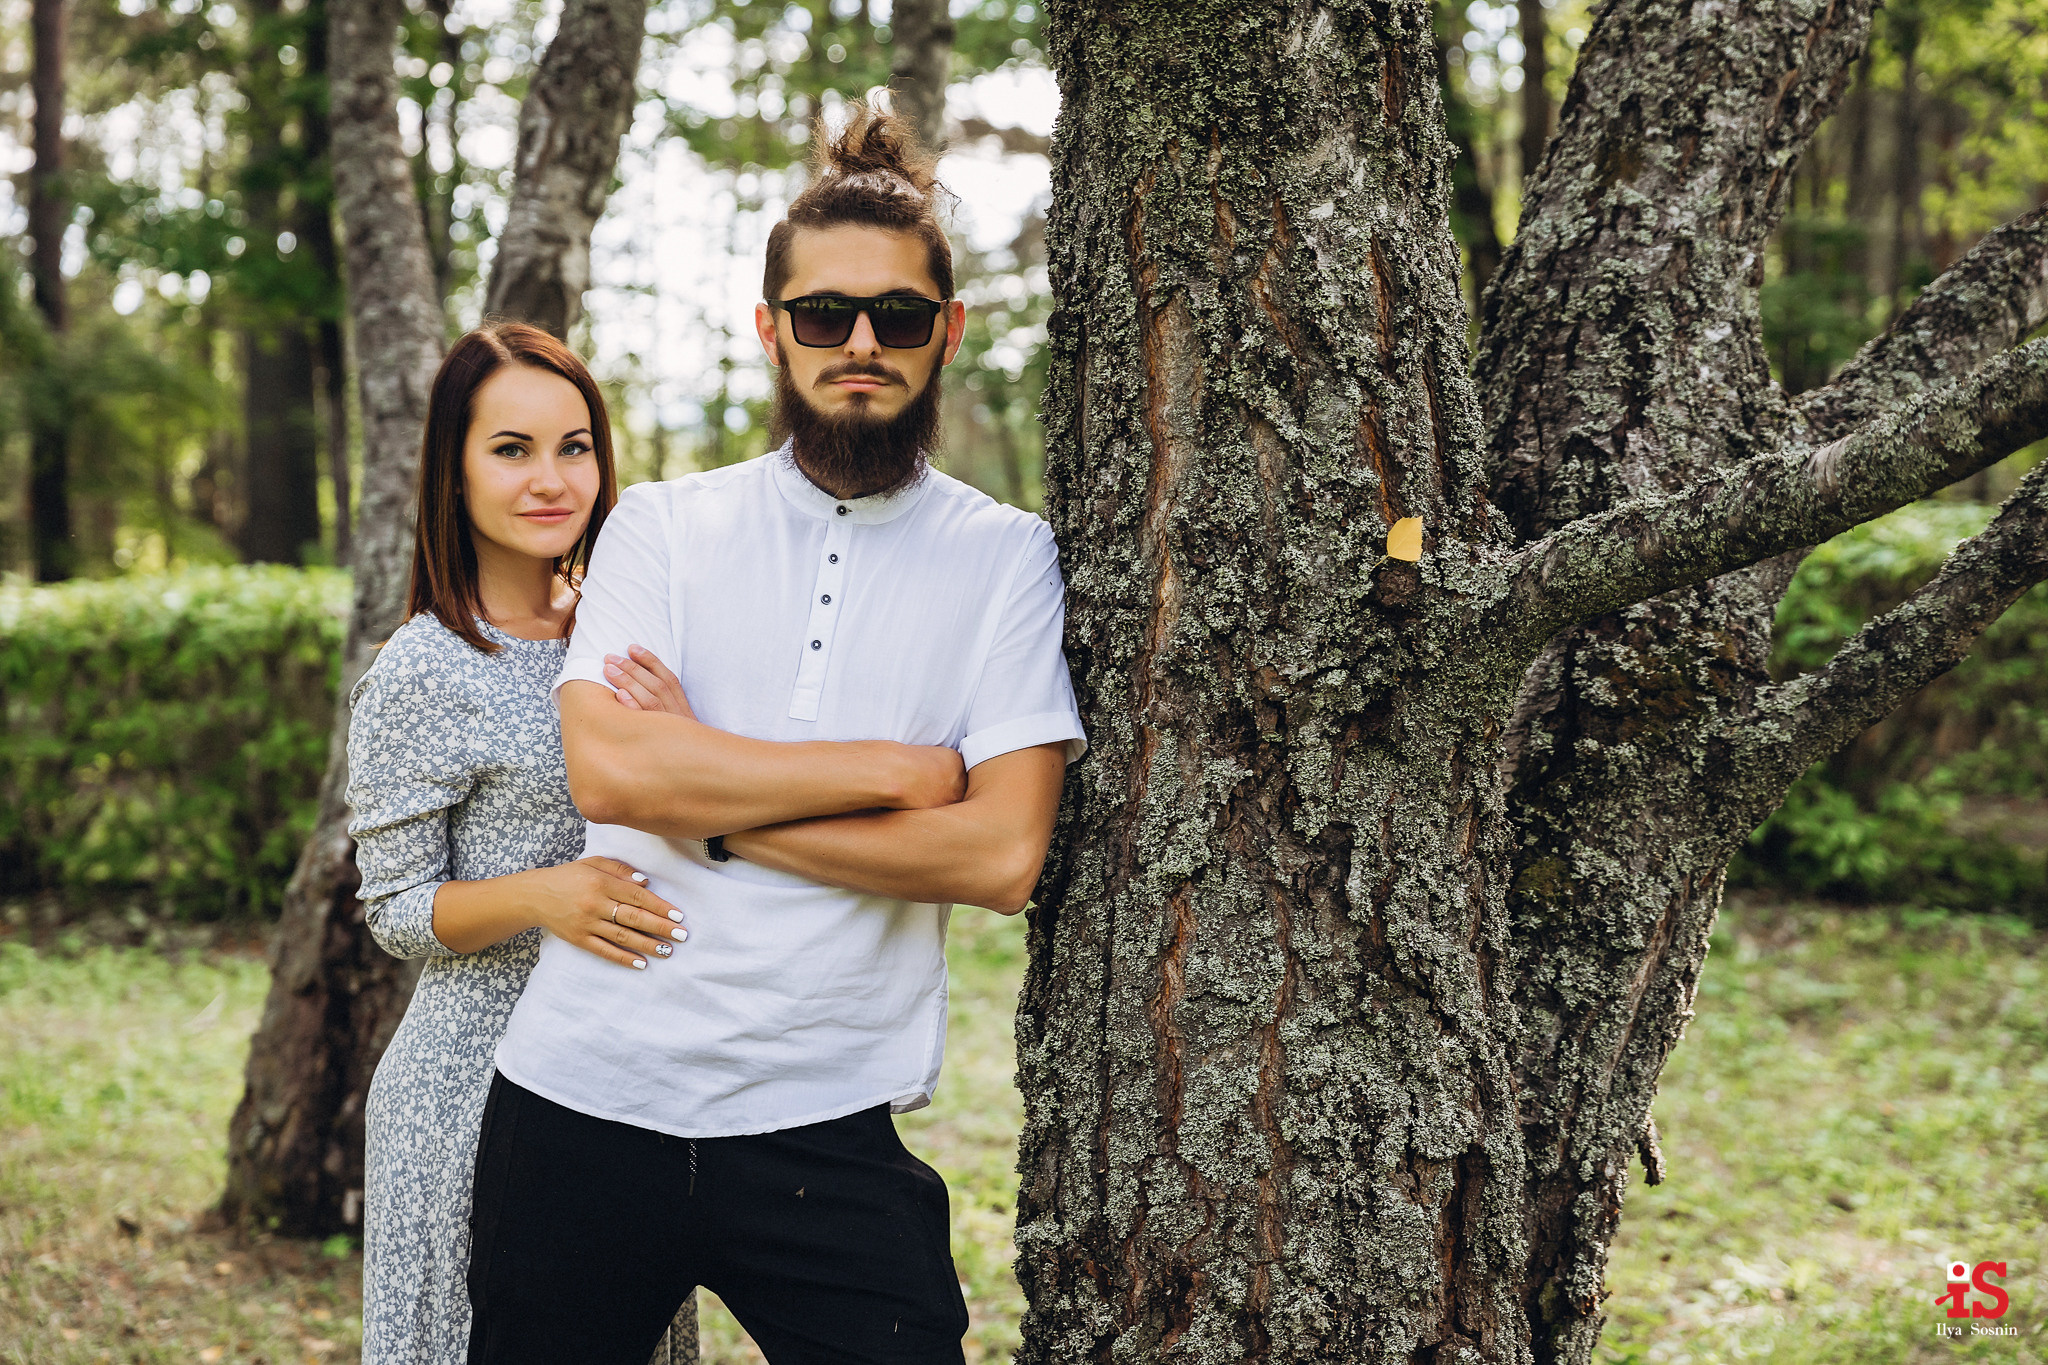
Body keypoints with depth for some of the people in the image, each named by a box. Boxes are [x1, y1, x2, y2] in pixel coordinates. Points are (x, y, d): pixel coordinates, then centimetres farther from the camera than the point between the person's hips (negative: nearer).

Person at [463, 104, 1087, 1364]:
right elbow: (609, 768, -12)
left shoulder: (1007, 561, 2)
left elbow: (1003, 855, -10)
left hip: (821, 1128, -1)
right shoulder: (663, 529, 5)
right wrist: (899, 767, -10)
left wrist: (713, 808, -10)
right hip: (584, 1094, 2)